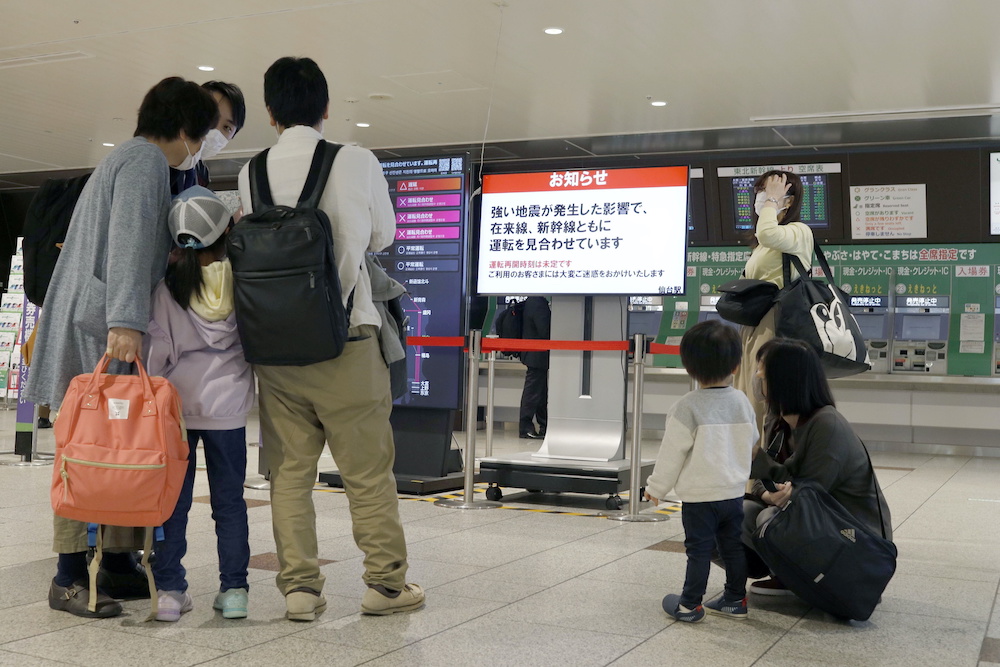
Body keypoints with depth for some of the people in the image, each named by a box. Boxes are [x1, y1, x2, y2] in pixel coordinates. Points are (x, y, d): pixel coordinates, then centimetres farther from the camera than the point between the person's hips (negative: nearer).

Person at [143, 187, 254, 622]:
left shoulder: (166, 282, -7)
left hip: (176, 402, 0)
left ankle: (169, 589, 10)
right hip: (228, 405, 0)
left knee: (173, 498, 9)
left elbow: (159, 347, -4)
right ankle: (233, 589, 11)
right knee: (229, 499, 9)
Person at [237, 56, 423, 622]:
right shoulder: (358, 163, -5)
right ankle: (386, 582, 14)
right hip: (346, 340, -3)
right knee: (368, 469, 6)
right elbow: (383, 235, 9)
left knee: (290, 469, 10)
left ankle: (299, 586, 12)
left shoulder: (250, 175, 2)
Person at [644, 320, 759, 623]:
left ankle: (689, 605, 11)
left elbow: (673, 451, -13)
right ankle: (735, 600, 26)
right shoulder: (742, 401, 0)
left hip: (700, 495, -5)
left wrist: (656, 487, -1)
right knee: (733, 547, 16)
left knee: (699, 550, 2)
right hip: (734, 492, 5)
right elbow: (752, 442, 15)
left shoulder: (689, 406, -17)